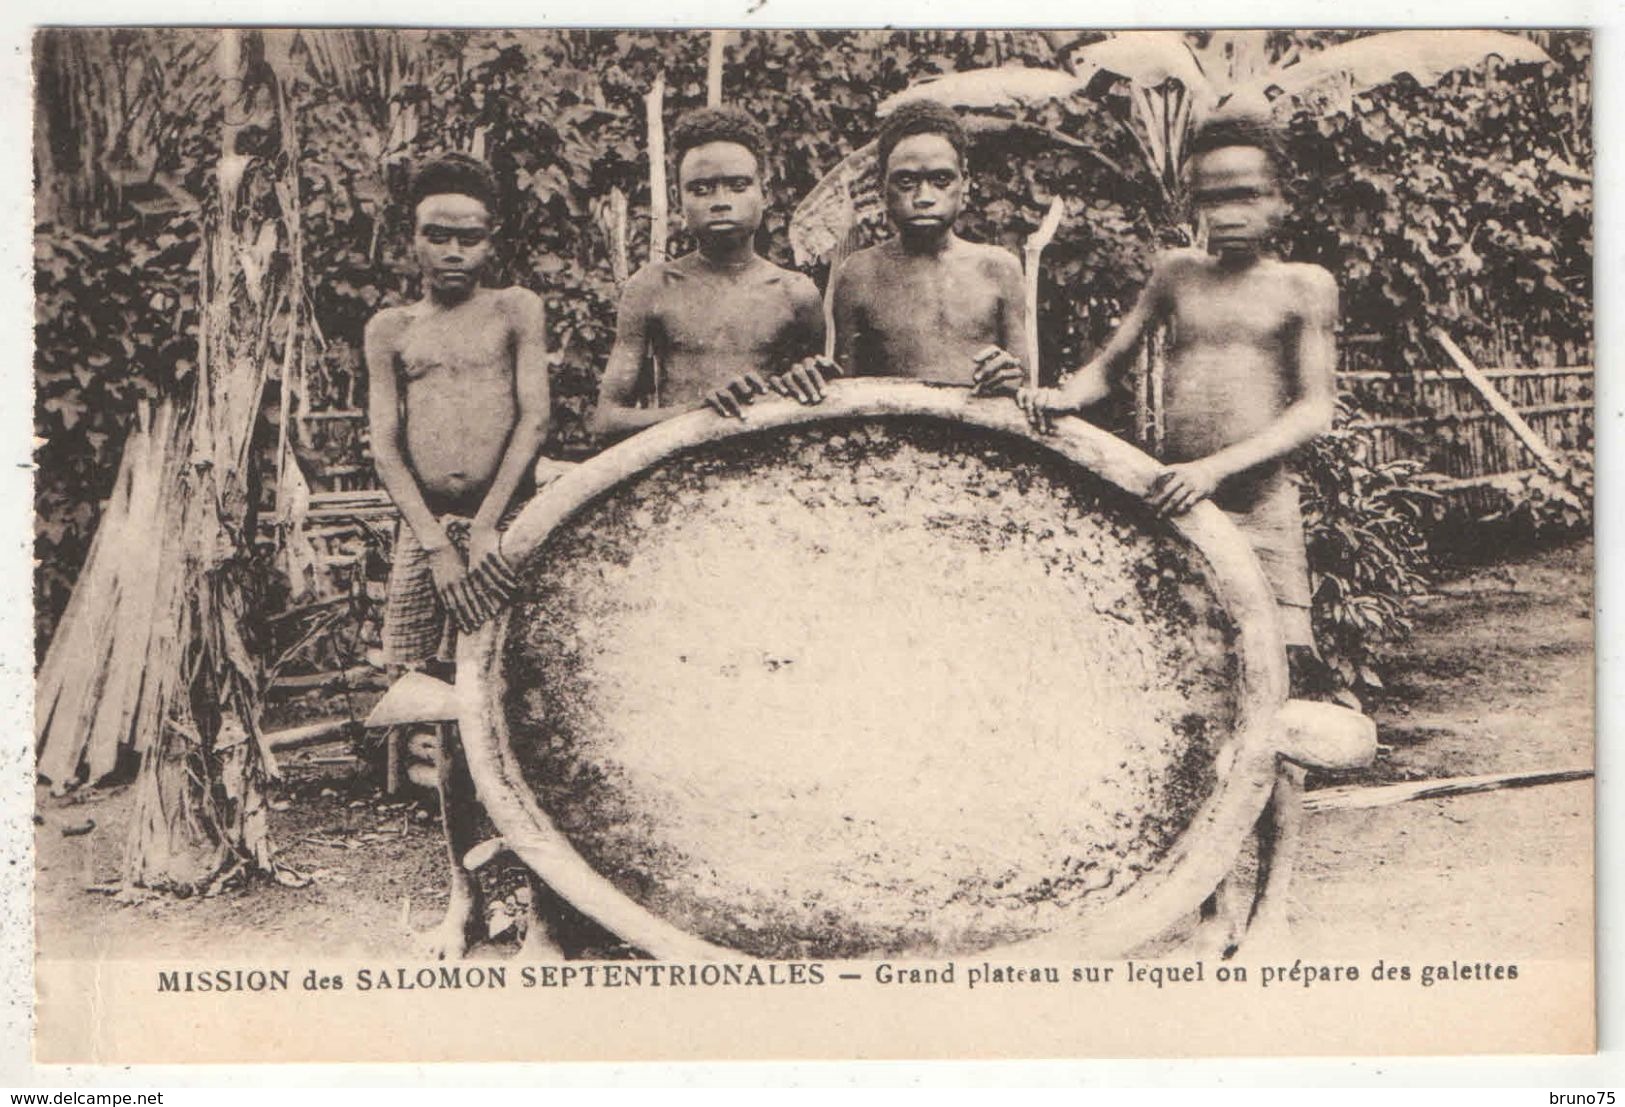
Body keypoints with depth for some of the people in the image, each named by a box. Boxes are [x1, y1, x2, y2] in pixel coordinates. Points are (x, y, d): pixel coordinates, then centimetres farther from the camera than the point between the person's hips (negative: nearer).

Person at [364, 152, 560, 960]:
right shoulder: (391, 329, 11)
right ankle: (463, 898, 18)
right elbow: (385, 445, 3)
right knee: (450, 725, 7)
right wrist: (436, 542, -9)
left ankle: (540, 903, 1)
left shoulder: (516, 311, 7)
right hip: (426, 530, 2)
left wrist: (487, 526, -12)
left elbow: (534, 418, -3)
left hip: (506, 525, -2)